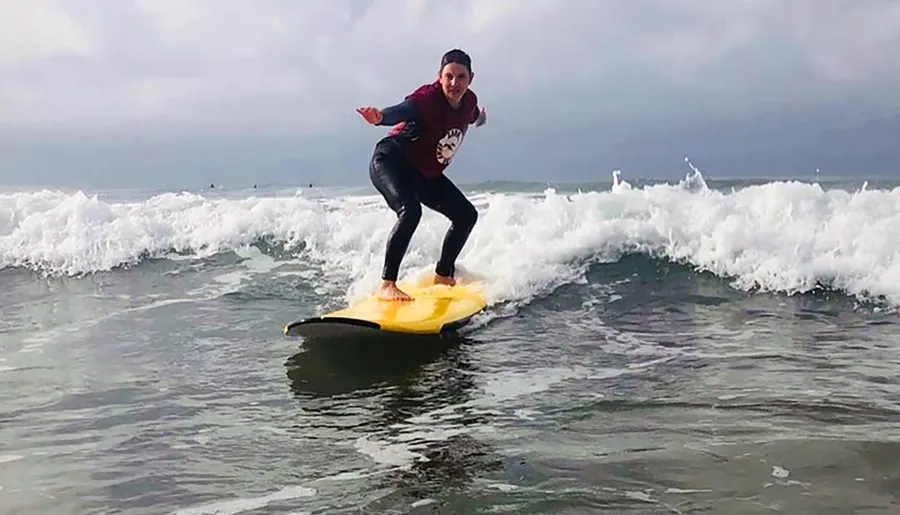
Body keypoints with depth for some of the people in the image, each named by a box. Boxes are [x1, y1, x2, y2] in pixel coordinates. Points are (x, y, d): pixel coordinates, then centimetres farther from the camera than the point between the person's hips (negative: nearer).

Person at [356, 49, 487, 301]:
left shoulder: (469, 101, -5)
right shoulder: (429, 97, -27)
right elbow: (405, 109, -49)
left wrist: (479, 117, 45)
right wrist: (380, 117, -70)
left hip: (427, 174, 9)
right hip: (390, 162, -8)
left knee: (466, 215, 11)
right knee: (410, 211, -33)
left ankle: (443, 276, 27)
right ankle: (387, 285, -31)